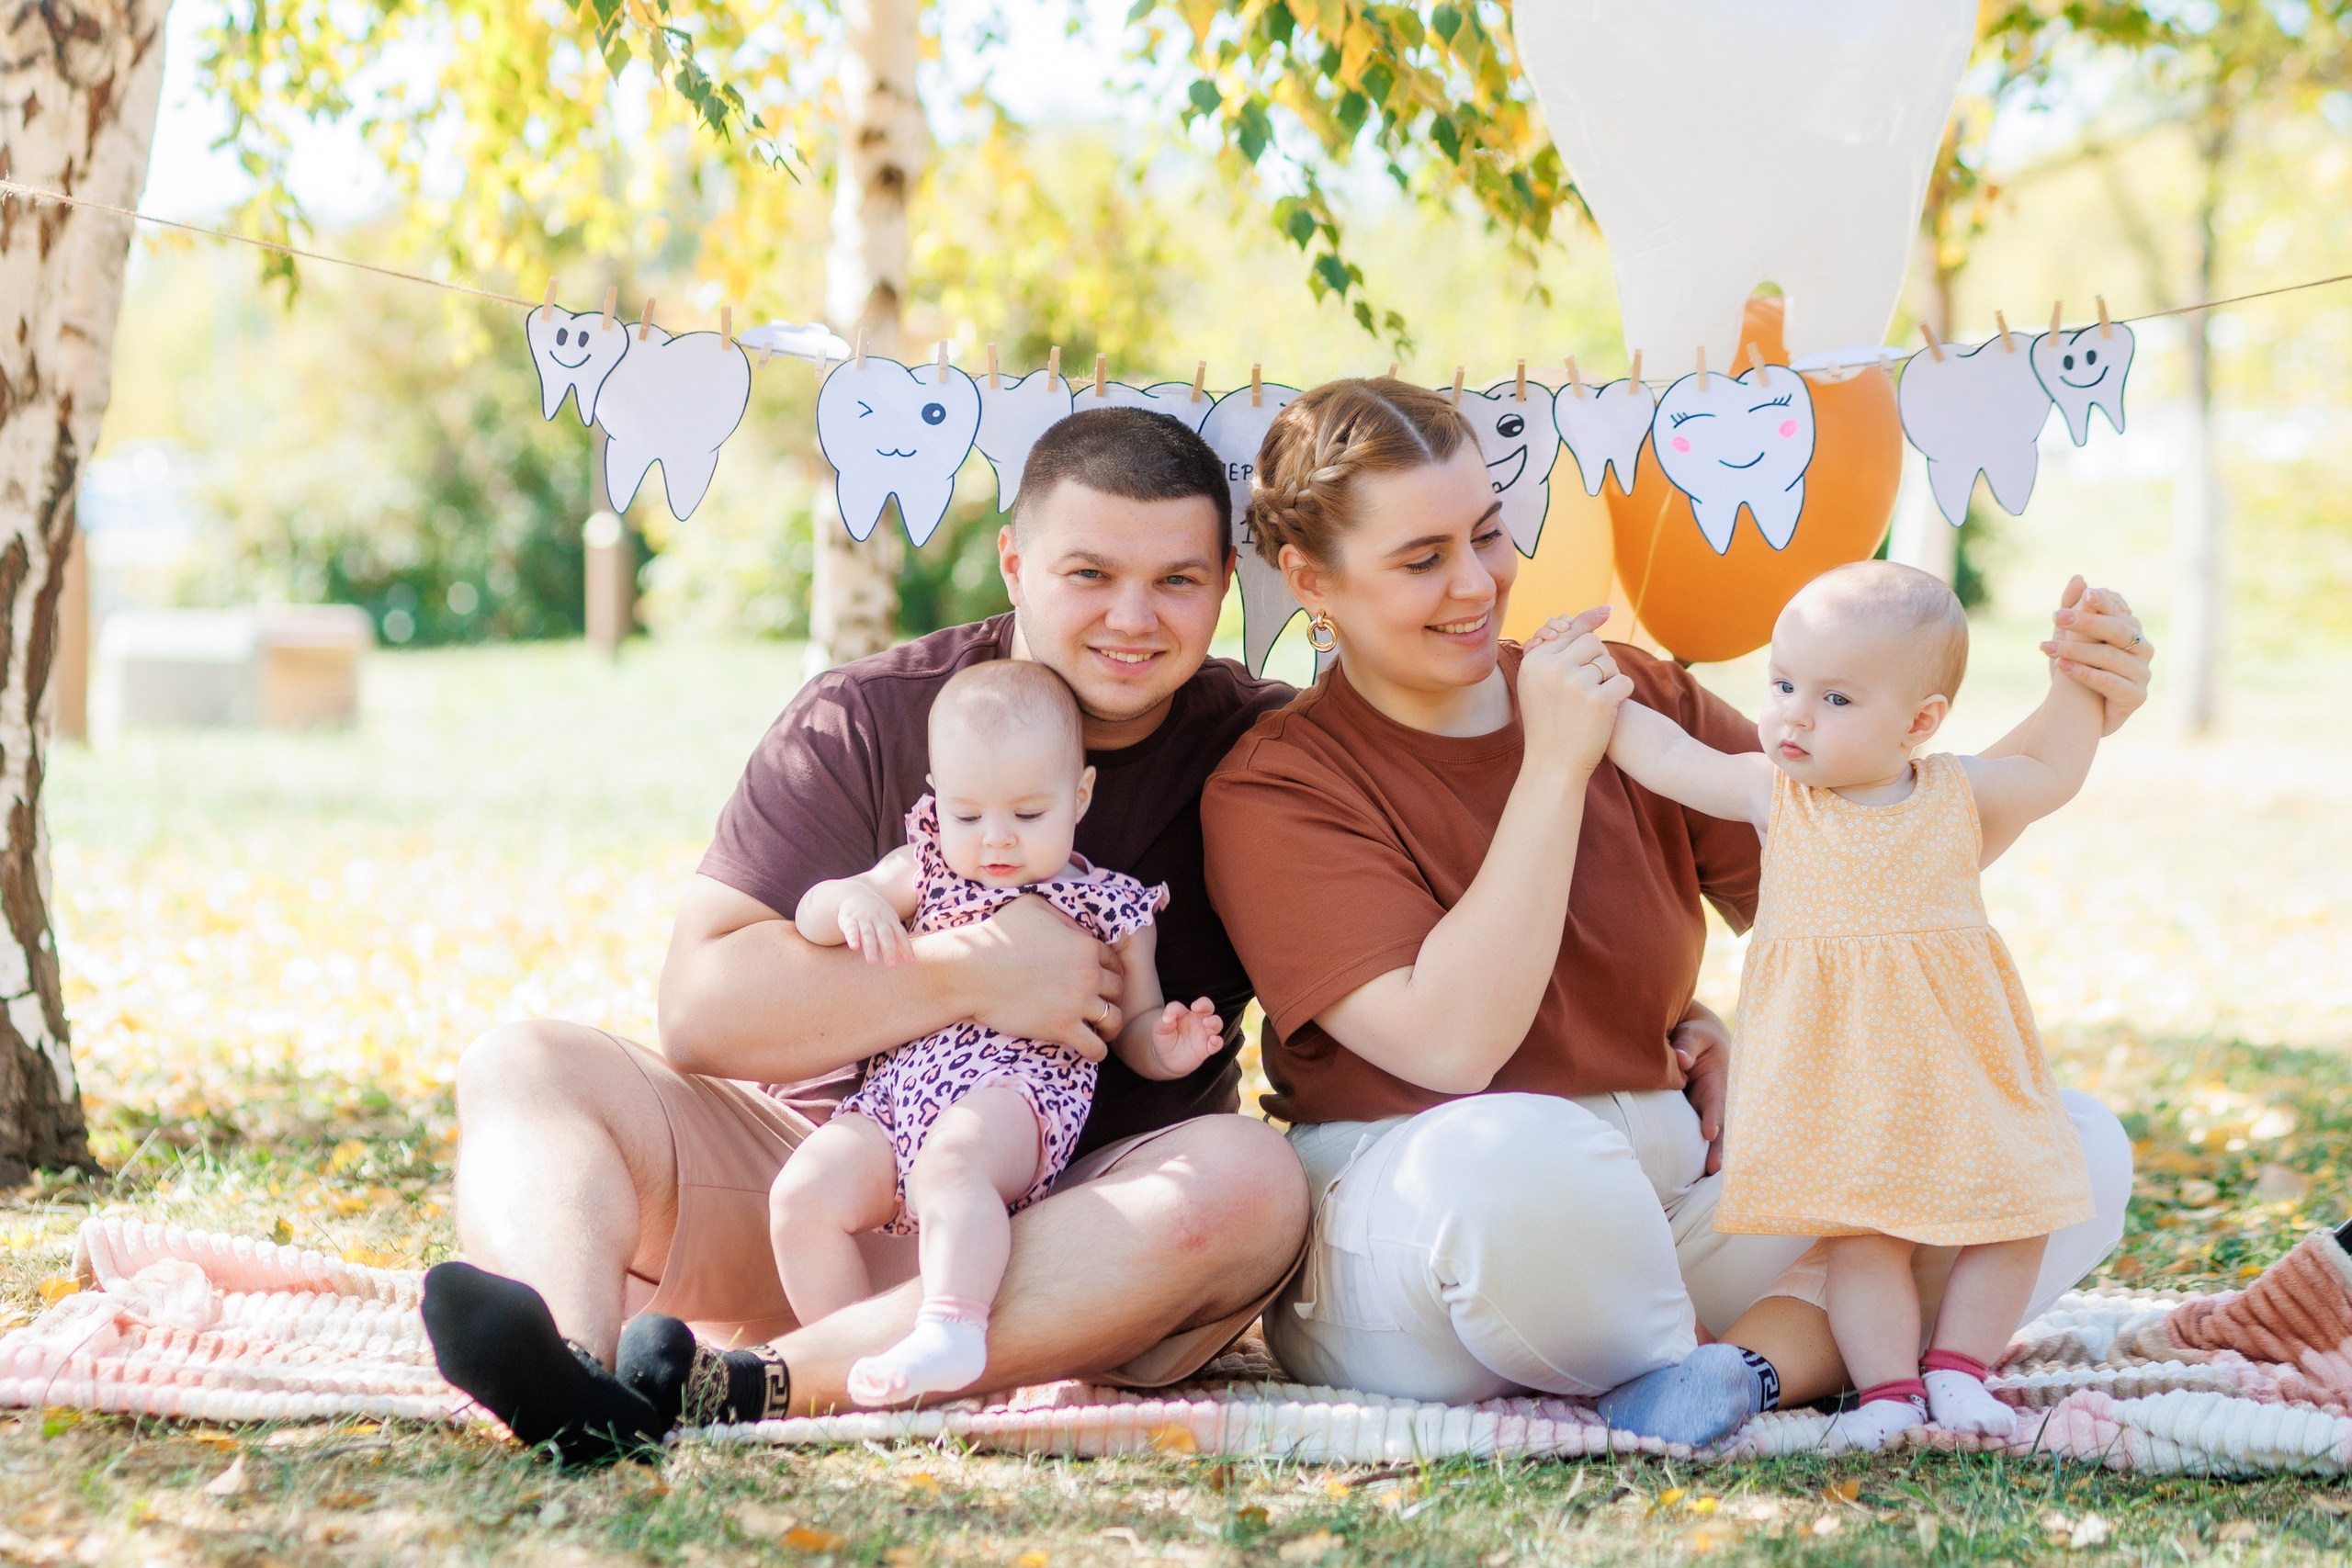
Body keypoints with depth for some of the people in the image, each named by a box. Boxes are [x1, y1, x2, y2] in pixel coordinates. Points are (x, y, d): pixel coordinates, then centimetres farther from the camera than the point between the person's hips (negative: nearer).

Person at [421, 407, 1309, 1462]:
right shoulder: (865, 721, -2)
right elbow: (699, 1008, -11)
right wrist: (973, 975, -17)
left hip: (1076, 1222, 0)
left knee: (1249, 1179, -33)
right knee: (524, 1068, -16)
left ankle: (752, 1384, -43)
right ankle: (575, 1377, -50)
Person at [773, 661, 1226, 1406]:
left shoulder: (1107, 909, 13)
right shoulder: (925, 872, 19)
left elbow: (1134, 1025, 20)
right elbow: (810, 917, 14)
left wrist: (1165, 1048, -5)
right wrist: (853, 902, -10)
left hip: (1018, 1094, -4)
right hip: (894, 1094, 4)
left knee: (949, 1161, -38)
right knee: (804, 1192, -21)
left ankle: (952, 1326, -50)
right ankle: (850, 1356, -13)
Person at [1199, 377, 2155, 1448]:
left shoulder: (1634, 698, 9)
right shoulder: (1274, 789, -7)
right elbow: (1452, 1045, -19)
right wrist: (1554, 768, -17)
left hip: (1668, 1200, 6)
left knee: (2074, 1147, -6)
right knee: (1514, 1155, -42)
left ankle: (1760, 1354, -23)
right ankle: (1682, 1377, -14)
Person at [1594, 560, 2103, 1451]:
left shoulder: (1957, 796, 3)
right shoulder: (1772, 793, 3)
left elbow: (2052, 770, 17)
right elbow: (1665, 756, 9)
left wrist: (2078, 679, 7)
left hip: (1959, 1066, 1)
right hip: (1831, 1069, -1)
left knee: (2012, 1214, 1)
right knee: (1859, 1234, -7)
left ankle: (1956, 1367, 6)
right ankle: (1886, 1387, -4)